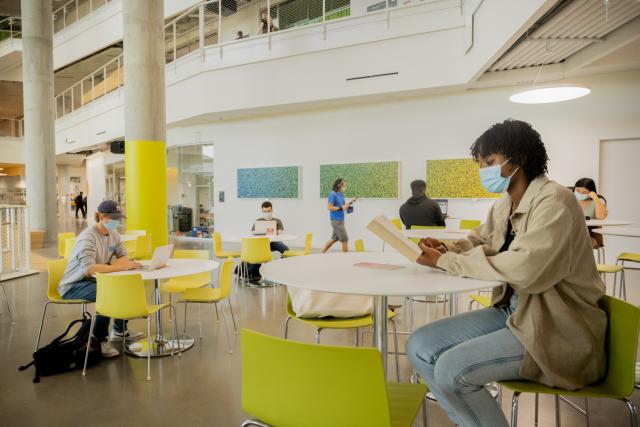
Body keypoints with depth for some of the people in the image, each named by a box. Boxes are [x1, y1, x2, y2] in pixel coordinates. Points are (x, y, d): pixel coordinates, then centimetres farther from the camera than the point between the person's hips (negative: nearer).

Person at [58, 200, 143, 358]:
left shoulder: (113, 233, 2)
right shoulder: (88, 237, -24)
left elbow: (124, 257, 0)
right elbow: (89, 268, -37)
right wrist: (121, 267, -38)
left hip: (93, 280, 8)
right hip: (73, 286, -8)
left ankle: (119, 330, 13)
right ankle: (99, 340, -14)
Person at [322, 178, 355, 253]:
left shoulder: (341, 194, 11)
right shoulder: (333, 194, -14)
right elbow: (329, 207, -19)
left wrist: (349, 203, 4)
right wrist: (341, 208, -22)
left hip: (340, 220, 9)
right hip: (336, 220, -9)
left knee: (334, 239, 17)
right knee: (345, 239, -4)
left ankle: (322, 253, 26)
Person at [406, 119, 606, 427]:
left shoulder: (553, 201, -18)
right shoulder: (504, 206, 6)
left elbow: (525, 269, -31)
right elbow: (477, 242, 19)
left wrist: (446, 262, -23)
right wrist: (445, 249, -5)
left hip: (558, 328, -8)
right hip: (512, 311, 8)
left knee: (452, 369, -24)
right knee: (420, 347, -4)